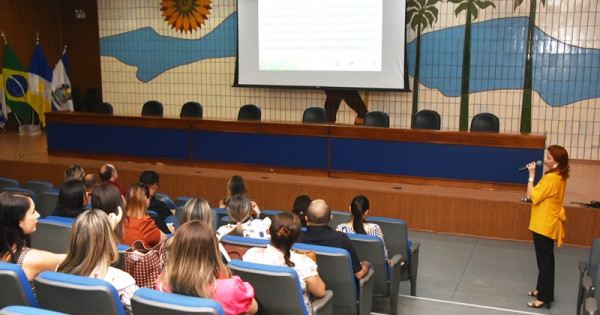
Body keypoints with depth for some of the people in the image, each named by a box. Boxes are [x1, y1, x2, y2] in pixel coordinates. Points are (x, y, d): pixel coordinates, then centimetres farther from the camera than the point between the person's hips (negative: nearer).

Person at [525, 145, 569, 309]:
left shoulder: (550, 178, -23)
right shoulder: (559, 177, 8)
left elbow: (532, 196, -20)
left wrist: (531, 175, -17)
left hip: (544, 225, -10)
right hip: (548, 223, 10)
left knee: (544, 261, -3)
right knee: (545, 259, 19)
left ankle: (545, 297, 5)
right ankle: (541, 289, 32)